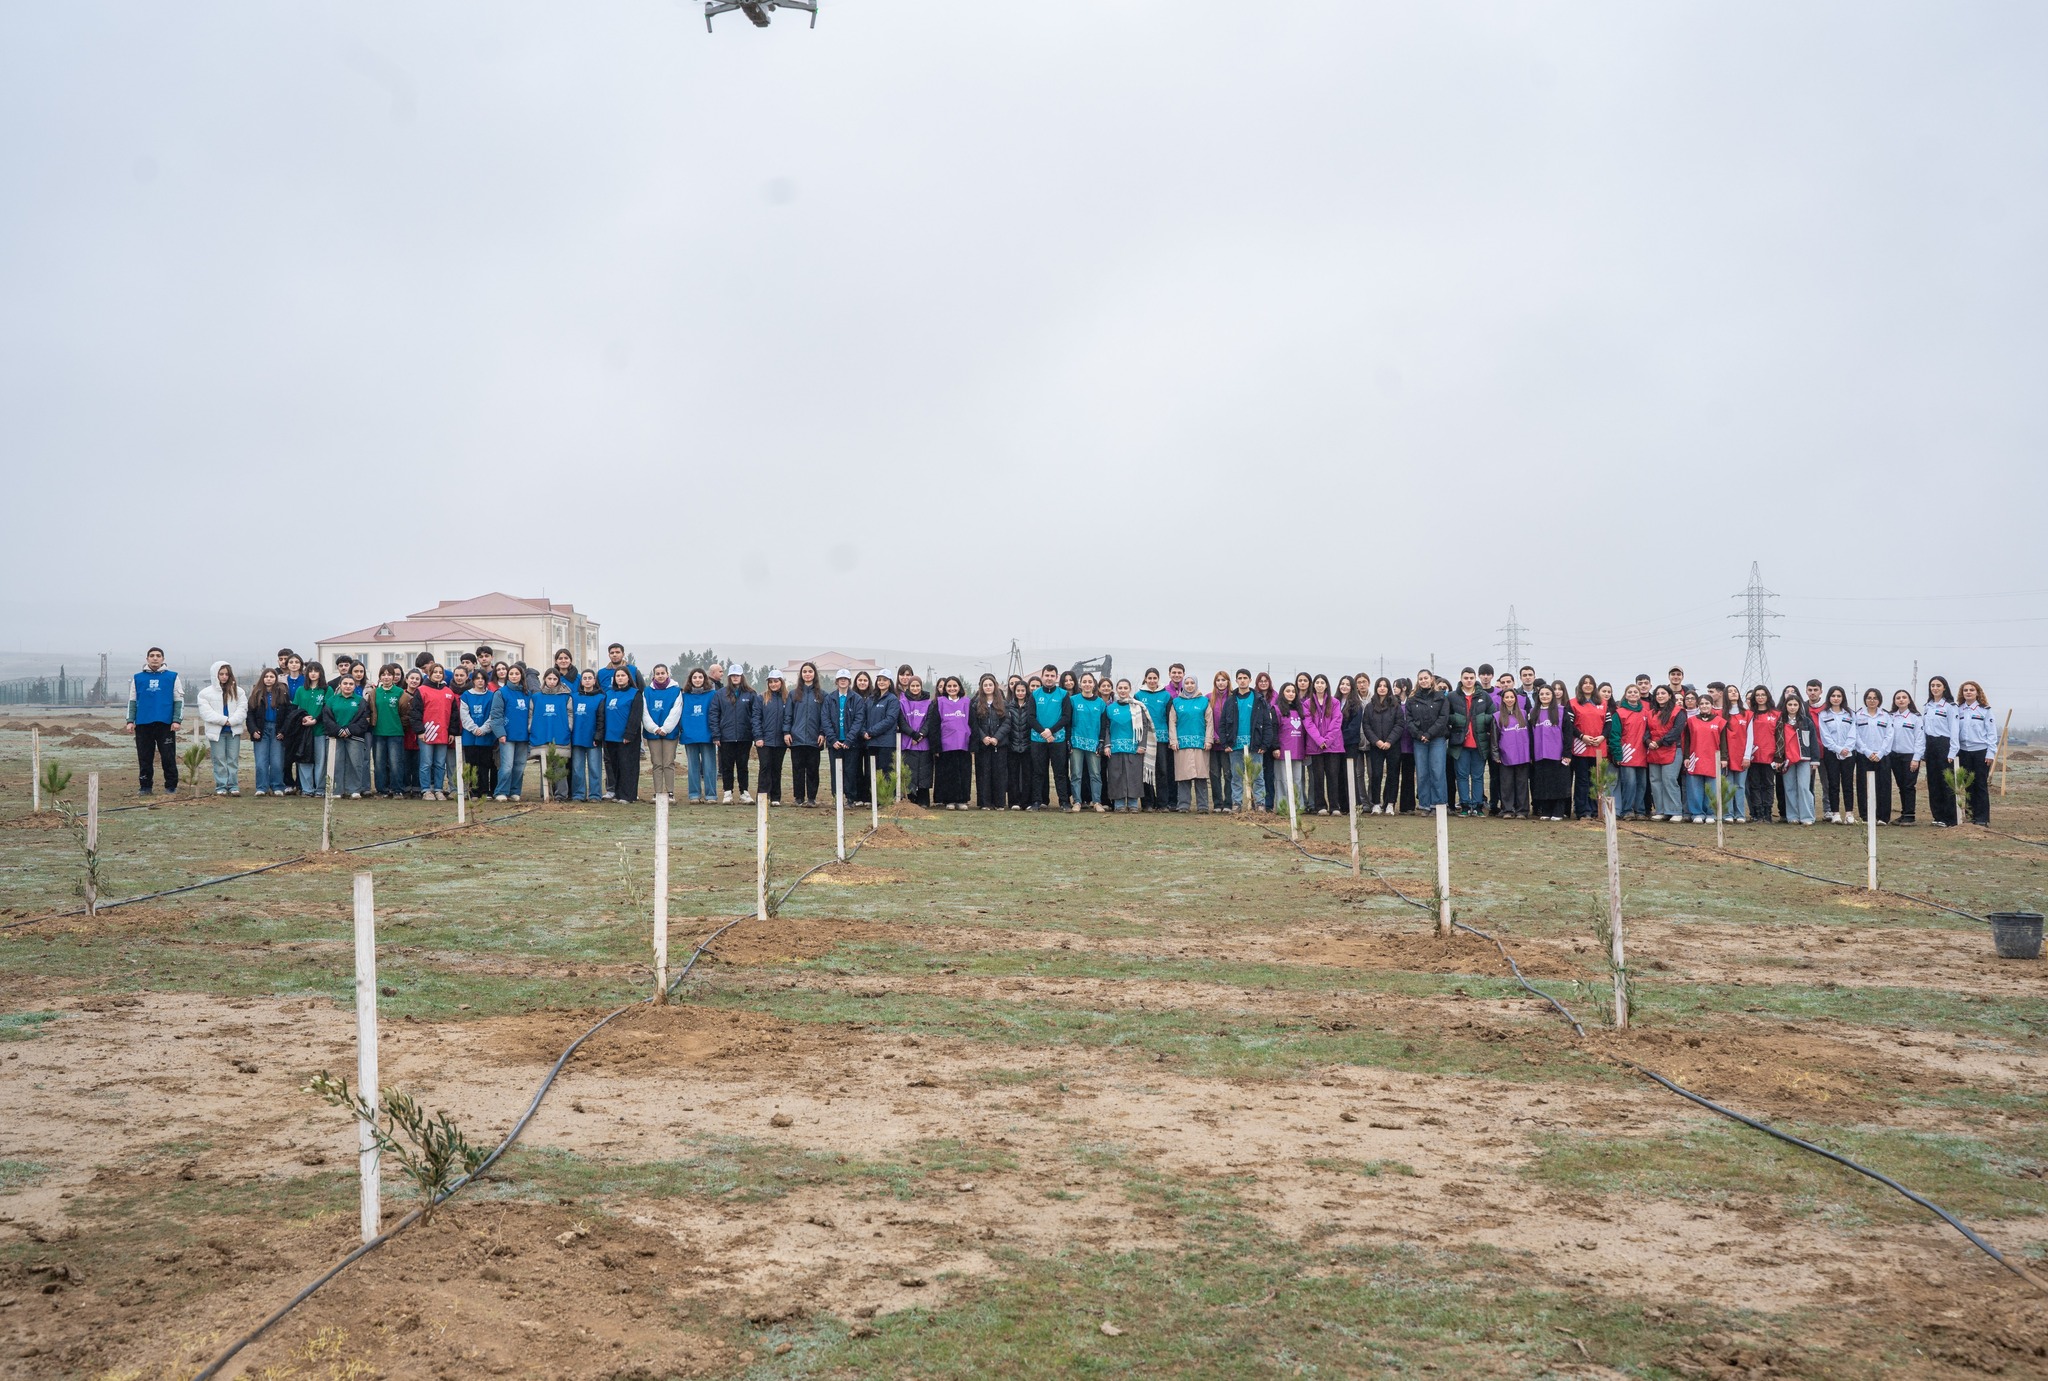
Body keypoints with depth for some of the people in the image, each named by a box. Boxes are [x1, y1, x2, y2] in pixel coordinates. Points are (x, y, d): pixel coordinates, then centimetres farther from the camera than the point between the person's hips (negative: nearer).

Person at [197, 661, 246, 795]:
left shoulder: (238, 692, 9)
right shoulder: (205, 693, 3)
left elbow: (242, 710, 1)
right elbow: (206, 712, -7)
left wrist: (231, 721, -14)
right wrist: (224, 720, -14)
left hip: (234, 731, 1)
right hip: (216, 732, -1)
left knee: (233, 760, 2)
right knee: (219, 760, 0)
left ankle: (233, 786, 4)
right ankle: (221, 787, 4)